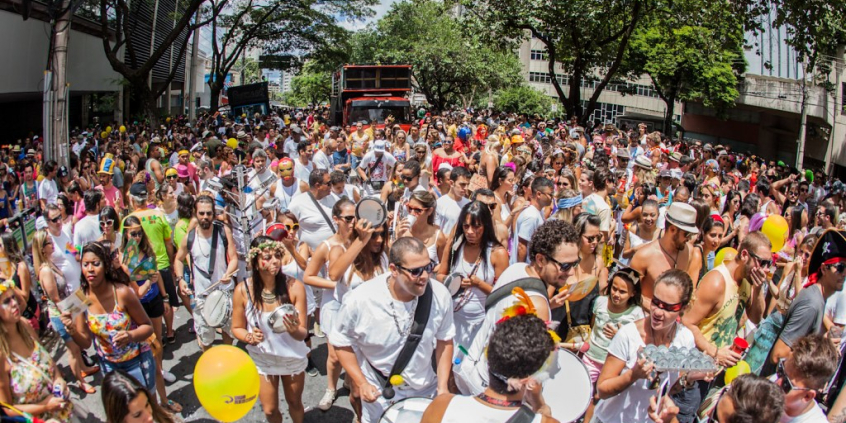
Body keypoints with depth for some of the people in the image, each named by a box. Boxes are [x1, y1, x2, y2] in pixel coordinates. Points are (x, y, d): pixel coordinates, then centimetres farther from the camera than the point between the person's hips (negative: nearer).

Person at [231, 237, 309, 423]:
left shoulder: (294, 286, -24)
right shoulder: (243, 290, -21)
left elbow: (303, 334, -20)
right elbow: (237, 328, -5)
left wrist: (294, 330, -42)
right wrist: (250, 337, -26)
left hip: (292, 357, 0)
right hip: (262, 359, 1)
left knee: (295, 403, 21)